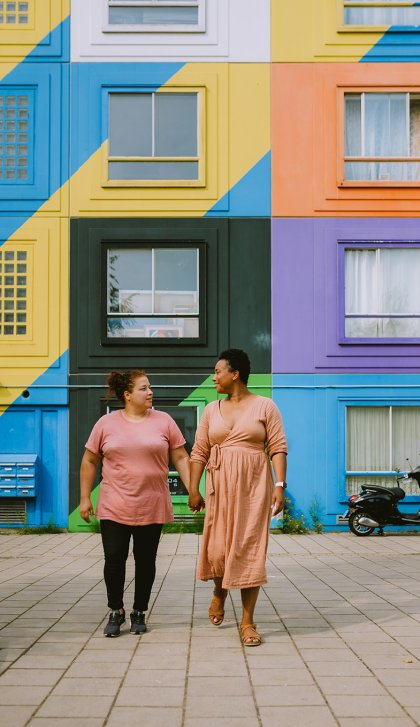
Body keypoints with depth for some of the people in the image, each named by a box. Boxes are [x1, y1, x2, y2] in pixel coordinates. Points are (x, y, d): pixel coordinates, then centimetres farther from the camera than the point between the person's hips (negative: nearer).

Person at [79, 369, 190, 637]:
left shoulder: (164, 421, 4)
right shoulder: (107, 423, 2)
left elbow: (181, 457, 6)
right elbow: (89, 461, 8)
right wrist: (85, 498, 5)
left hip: (152, 508, 1)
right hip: (114, 507, 0)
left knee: (146, 560, 7)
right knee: (114, 558, -2)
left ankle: (139, 613, 22)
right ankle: (116, 611, 17)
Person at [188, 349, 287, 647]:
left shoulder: (265, 406, 1)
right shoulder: (212, 410, 11)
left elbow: (278, 448, -4)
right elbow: (199, 453, 9)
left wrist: (280, 484, -13)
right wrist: (193, 489, 3)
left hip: (253, 487, -3)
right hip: (219, 486, 3)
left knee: (250, 550, -3)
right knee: (217, 547, 3)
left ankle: (248, 621, 5)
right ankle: (219, 592, 36)